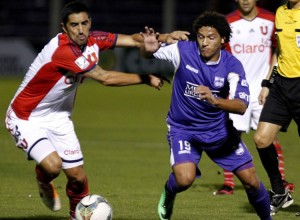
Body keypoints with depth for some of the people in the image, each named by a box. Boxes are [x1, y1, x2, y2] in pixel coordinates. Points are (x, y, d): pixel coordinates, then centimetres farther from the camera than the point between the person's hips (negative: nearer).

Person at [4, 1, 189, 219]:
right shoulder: (61, 51, -33)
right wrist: (146, 79, -19)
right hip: (26, 118, -7)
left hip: (58, 117, 7)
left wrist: (163, 37, -26)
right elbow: (105, 78, -29)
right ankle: (44, 184, 9)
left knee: (78, 176, 2)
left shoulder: (93, 40, -9)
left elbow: (133, 39, -6)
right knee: (52, 165, -28)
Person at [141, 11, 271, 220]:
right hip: (183, 129, -2)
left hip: (219, 130, 2)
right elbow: (146, 54, -8)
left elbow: (241, 106, -25)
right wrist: (149, 49, -34)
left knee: (251, 181, 1)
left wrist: (214, 100, -44)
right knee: (185, 179, -27)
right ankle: (168, 193, 11)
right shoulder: (183, 51, -18)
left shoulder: (232, 65, -17)